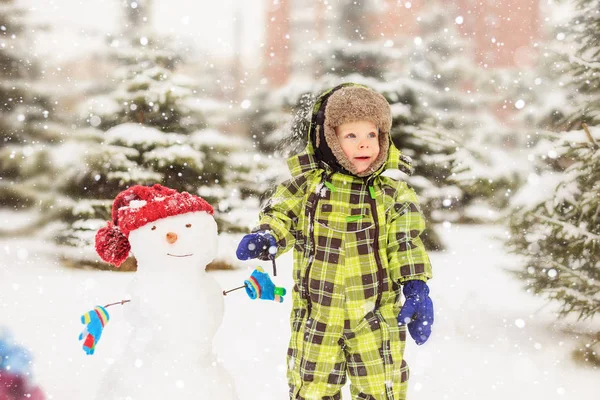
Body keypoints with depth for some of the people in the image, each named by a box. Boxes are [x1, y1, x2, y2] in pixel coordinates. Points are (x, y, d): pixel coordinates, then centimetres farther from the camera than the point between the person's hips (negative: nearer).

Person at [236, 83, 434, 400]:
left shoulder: (392, 190, -4)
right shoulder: (309, 182, -6)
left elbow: (406, 243, -1)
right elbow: (281, 215, 3)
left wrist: (416, 286, -10)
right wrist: (266, 236, -18)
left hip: (376, 314, 0)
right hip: (316, 312, 1)